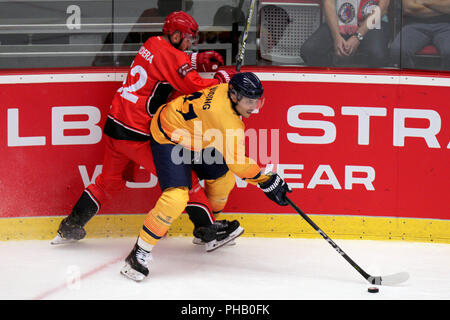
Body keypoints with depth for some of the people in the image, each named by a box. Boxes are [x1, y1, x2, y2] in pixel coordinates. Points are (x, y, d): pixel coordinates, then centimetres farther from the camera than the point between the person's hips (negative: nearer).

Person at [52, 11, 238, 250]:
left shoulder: (153, 44, 12)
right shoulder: (170, 55, -14)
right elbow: (194, 88, -18)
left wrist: (198, 60, 22)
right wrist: (220, 80, -2)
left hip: (115, 123, 9)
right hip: (137, 134, -9)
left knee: (110, 180, 22)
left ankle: (70, 227, 24)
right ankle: (207, 227, 5)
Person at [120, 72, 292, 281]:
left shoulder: (226, 91, -9)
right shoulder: (225, 117, -35)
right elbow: (237, 162, -31)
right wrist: (268, 182, -24)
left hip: (193, 136, 10)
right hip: (168, 137, -10)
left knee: (223, 176, 19)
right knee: (176, 198, -23)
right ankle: (139, 254, -17)